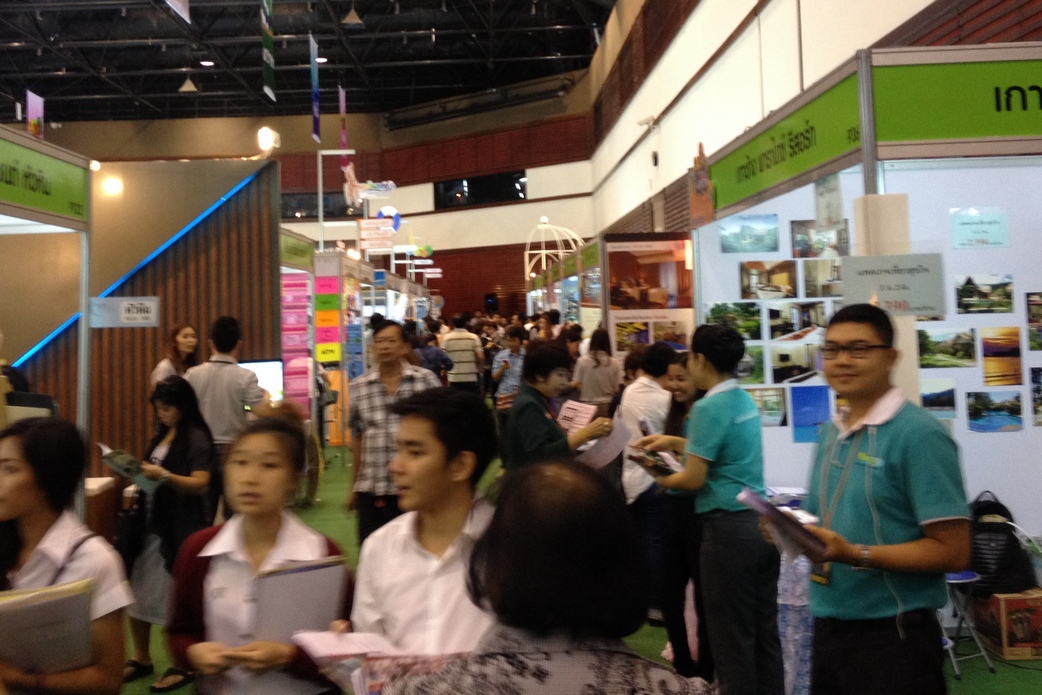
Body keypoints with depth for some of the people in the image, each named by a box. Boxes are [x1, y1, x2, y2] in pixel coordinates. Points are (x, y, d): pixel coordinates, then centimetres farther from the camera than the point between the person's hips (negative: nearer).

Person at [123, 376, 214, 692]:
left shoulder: (196, 438, -11)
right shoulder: (162, 435, 13)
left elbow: (200, 484, -19)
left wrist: (164, 475, -30)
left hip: (180, 528, -8)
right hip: (150, 524, 8)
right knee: (136, 591, 12)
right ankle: (141, 658, 27)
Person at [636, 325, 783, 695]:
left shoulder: (708, 407, -16)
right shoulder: (745, 400, 10)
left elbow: (693, 479, -16)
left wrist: (659, 479, 2)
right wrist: (673, 442, 21)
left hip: (730, 528, -8)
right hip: (762, 522, 9)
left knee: (733, 640, 4)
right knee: (765, 633, 15)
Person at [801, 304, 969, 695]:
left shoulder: (919, 433, -13)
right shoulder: (829, 433, 8)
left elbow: (952, 551, -16)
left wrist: (855, 554, -24)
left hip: (892, 633, -6)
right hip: (828, 626, 7)